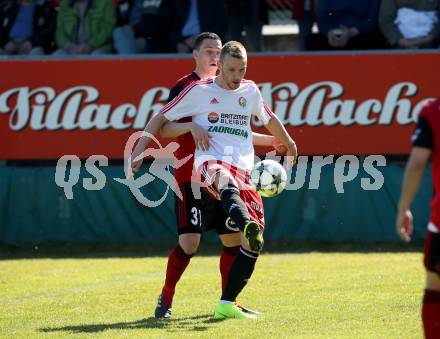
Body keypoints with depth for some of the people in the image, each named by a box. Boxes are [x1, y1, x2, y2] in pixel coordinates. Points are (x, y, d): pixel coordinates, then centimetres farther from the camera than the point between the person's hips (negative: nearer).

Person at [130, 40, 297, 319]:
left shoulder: (250, 91, 19)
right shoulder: (199, 91, 7)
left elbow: (270, 119, 37)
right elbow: (161, 119, 10)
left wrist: (289, 144, 52)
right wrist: (139, 152, 1)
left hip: (244, 168, 5)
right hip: (210, 161, -5)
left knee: (253, 242, -9)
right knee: (226, 181, -44)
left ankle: (227, 304, -1)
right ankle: (248, 227, -75)